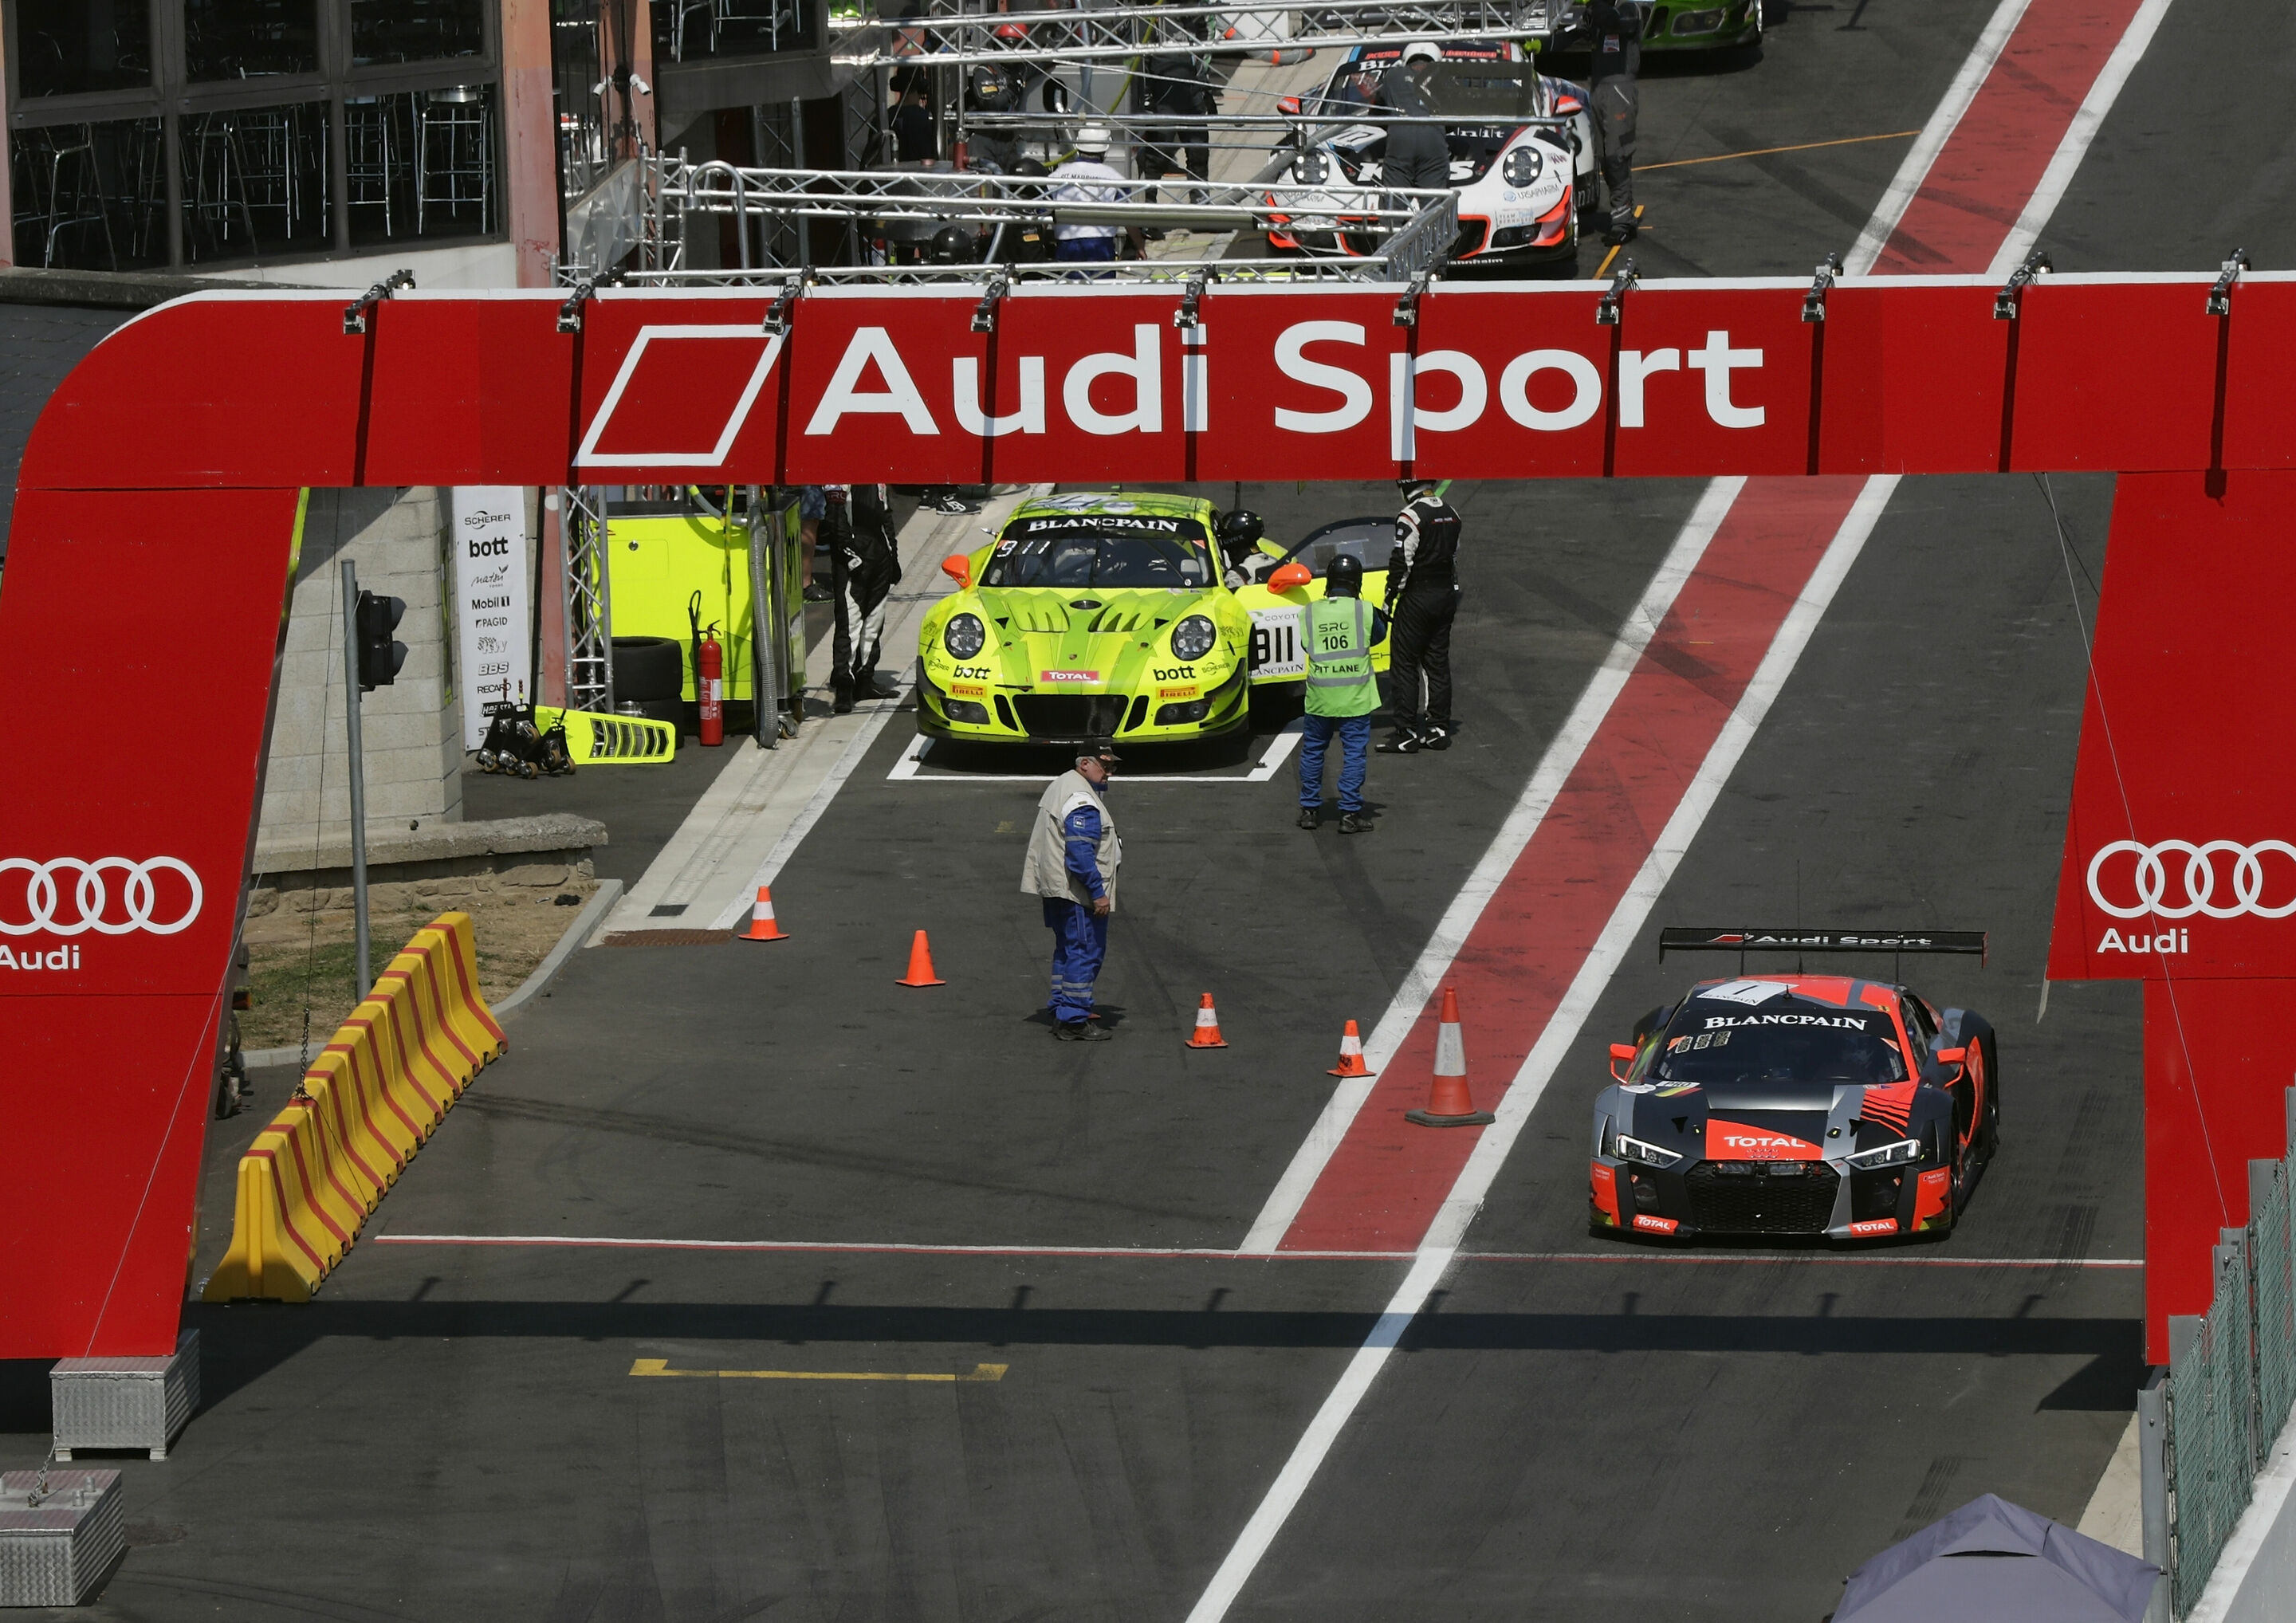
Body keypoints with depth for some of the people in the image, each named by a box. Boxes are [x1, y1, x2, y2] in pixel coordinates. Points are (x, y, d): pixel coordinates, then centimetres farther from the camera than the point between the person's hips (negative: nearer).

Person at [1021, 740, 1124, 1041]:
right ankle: (1073, 1021, -9)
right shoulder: (1082, 801, -19)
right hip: (1078, 892, -11)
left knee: (1067, 951, 19)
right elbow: (1080, 853, -25)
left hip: (1056, 889, 11)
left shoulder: (1061, 785, 15)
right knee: (1085, 953, -8)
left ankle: (1063, 1013, 25)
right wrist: (1098, 892, -22)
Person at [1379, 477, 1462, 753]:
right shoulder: (1450, 514, 9)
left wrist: (1390, 598, -10)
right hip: (1446, 595, 8)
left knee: (1404, 666, -3)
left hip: (1417, 598, -8)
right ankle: (1438, 728, 15)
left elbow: (1401, 562, -18)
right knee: (1438, 664, 13)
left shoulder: (1411, 516, -17)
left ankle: (1407, 734, -5)